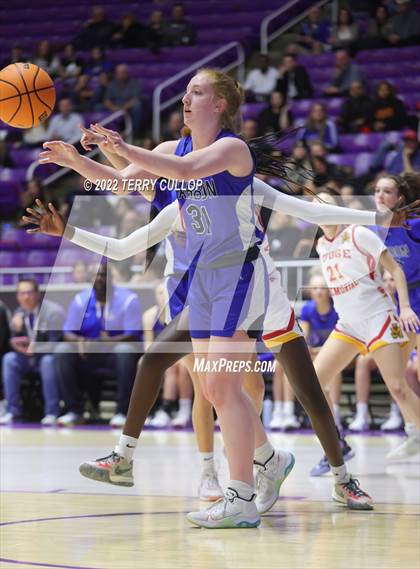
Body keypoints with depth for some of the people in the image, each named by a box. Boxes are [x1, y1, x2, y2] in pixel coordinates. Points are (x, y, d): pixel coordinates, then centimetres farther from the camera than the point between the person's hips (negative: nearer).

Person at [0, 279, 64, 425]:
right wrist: (16, 329, -18)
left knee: (48, 361, -37)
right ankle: (13, 410, -17)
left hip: (47, 357, -5)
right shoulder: (18, 314, 2)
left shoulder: (53, 311, -15)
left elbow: (55, 344, -20)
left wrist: (36, 348, -35)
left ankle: (52, 412, -30)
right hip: (28, 359, 5)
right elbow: (14, 343, 3)